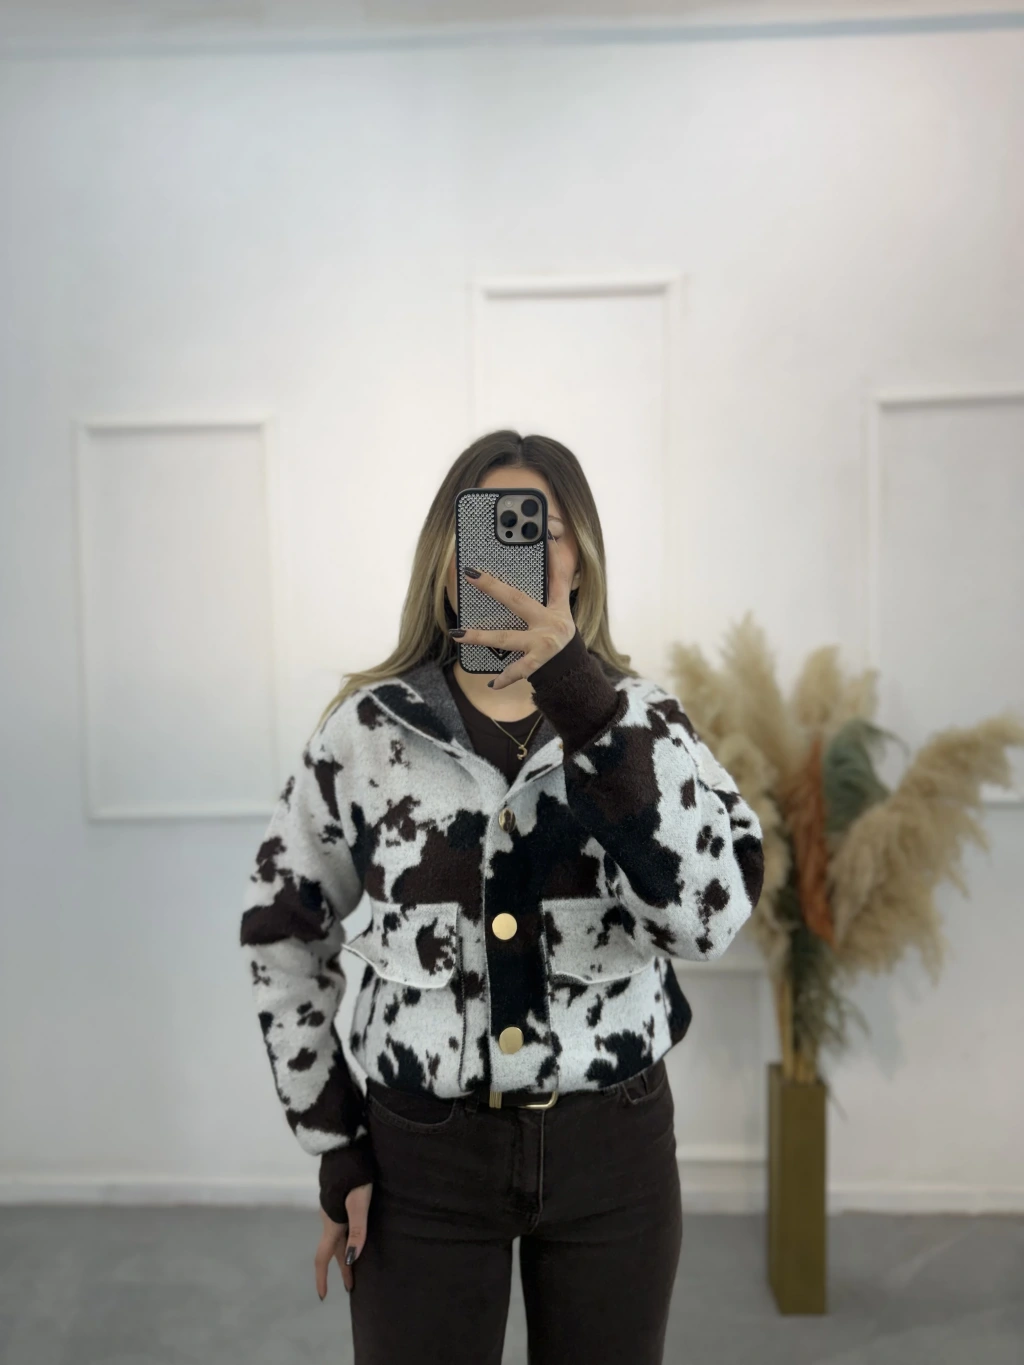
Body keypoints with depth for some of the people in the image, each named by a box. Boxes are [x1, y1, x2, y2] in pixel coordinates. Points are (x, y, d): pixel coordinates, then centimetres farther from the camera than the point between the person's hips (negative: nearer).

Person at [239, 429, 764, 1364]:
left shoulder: (643, 718, -5)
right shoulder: (367, 730, -5)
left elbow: (713, 913, -23)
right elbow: (284, 936, 5)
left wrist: (584, 703, -30)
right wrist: (333, 1146, 2)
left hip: (613, 1150, 1)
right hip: (420, 1157, 0)